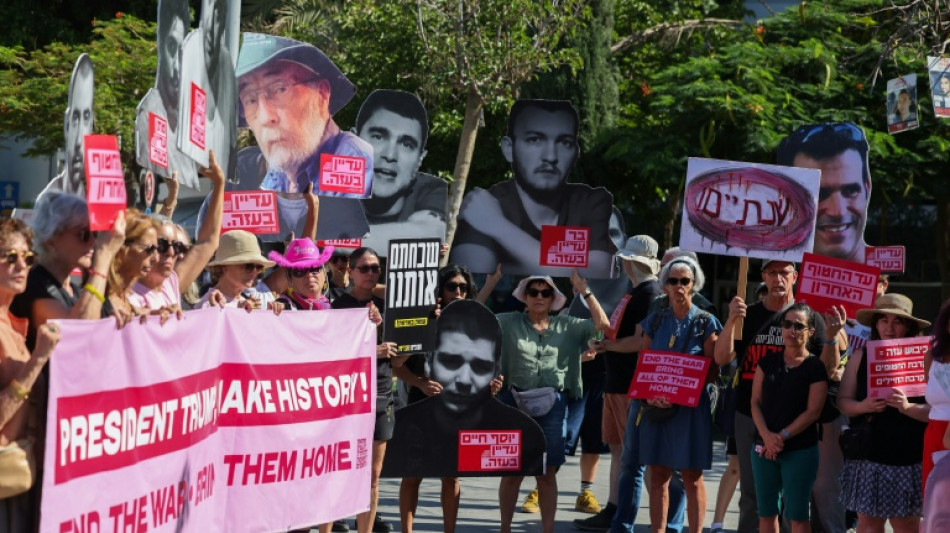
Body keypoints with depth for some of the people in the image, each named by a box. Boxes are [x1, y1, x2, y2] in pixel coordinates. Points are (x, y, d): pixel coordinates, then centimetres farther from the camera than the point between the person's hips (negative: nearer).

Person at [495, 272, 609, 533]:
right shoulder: (508, 323, 6)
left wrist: (585, 292, -3)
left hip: (553, 405, 1)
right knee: (513, 471, 3)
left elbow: (603, 325, 4)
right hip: (516, 402, -1)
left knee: (547, 473, 2)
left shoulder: (566, 326, 9)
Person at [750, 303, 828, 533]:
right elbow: (756, 402, 4)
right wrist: (767, 435, -12)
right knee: (766, 512, 9)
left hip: (800, 450, -4)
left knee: (797, 514, -1)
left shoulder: (816, 367, -4)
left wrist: (782, 436, -15)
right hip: (764, 448, 4)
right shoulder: (768, 362, 8)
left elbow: (812, 412, -9)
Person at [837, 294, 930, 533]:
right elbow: (843, 401, 6)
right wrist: (863, 406, -15)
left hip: (908, 456, -2)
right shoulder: (860, 357, 5)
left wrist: (908, 407, -23)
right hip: (867, 454, 2)